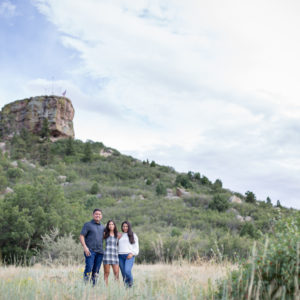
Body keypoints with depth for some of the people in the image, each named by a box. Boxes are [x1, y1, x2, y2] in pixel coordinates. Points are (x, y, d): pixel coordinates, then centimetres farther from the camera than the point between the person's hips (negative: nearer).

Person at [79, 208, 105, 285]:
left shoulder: (102, 227, 18)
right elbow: (81, 236, -3)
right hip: (90, 251, -5)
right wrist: (85, 247, -15)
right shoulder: (88, 225, 3)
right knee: (89, 268, -13)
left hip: (100, 252, 5)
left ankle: (94, 285, 10)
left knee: (96, 271, 6)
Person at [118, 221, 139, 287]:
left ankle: (131, 283, 4)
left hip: (129, 256, -3)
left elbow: (136, 246, 6)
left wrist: (132, 253, -9)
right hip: (121, 256, 3)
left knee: (127, 271, -20)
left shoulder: (133, 235, 10)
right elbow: (117, 246, 19)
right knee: (123, 273, -1)